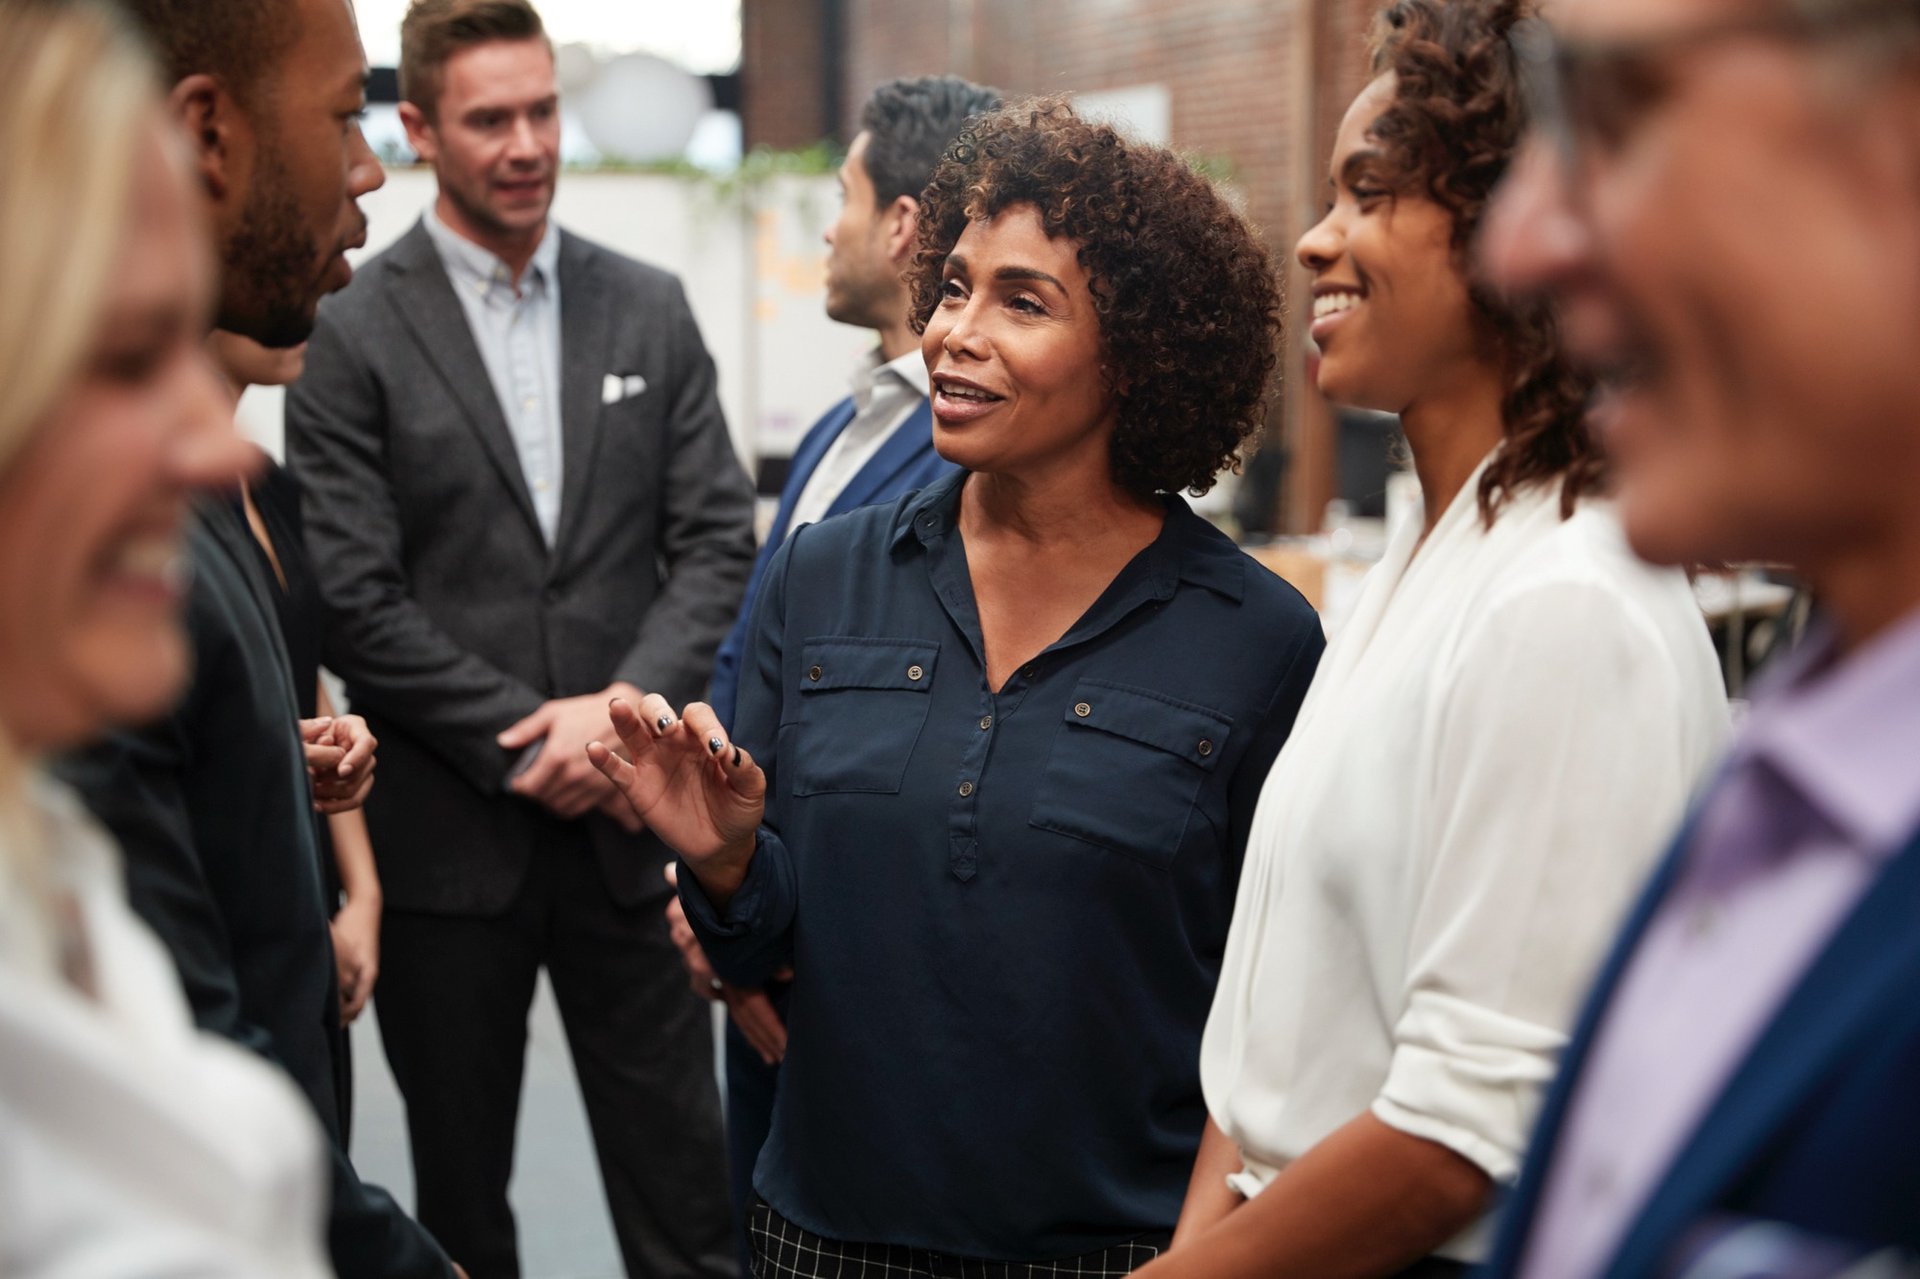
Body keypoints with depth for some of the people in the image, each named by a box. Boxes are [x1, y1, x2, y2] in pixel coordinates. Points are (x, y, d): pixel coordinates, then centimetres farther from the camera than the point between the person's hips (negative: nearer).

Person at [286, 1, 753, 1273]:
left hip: (629, 821, 2)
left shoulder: (650, 308, 6)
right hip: (448, 836, -2)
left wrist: (624, 709, -11)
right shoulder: (353, 333, -4)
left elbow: (718, 541, 3)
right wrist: (529, 743, -13)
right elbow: (358, 598, -9)